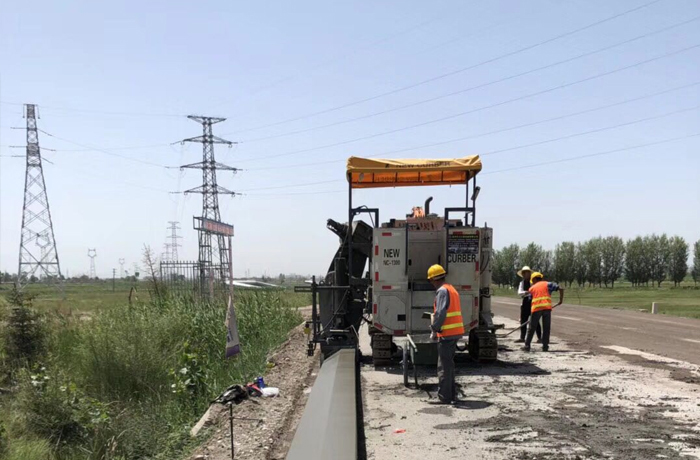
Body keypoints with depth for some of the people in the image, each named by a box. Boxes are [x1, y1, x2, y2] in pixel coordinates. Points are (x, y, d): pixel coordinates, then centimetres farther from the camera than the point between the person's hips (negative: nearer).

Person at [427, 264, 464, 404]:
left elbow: (440, 313, -22)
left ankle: (444, 397, 0)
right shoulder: (451, 289, 16)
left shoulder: (442, 291, -14)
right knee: (449, 365, 18)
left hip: (446, 334, -10)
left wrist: (434, 329, -12)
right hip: (455, 333, 10)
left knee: (444, 366, -4)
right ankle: (451, 394, 25)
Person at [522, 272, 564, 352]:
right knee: (546, 328, 8)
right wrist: (561, 299, 13)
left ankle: (527, 346, 10)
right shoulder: (547, 284, 14)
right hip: (547, 307, 0)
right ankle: (545, 346, 6)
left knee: (531, 328, 10)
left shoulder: (531, 288, 18)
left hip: (536, 308, 1)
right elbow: (561, 288, 3)